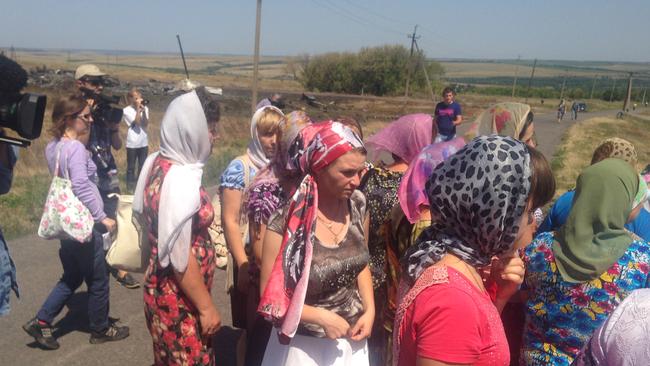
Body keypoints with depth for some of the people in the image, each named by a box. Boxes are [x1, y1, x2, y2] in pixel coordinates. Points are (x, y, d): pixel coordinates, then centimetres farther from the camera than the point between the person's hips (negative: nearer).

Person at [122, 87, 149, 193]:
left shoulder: (145, 108, 3)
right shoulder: (126, 110, -8)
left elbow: (146, 124, -8)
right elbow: (137, 122, -19)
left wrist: (143, 111, -17)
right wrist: (138, 109, -18)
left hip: (143, 143, 3)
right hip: (132, 143, -3)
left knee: (143, 167, 12)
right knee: (131, 167, 8)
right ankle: (130, 187, 19)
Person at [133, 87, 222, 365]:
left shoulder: (157, 162, 1)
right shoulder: (181, 180, -26)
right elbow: (180, 257, -25)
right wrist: (207, 307, -16)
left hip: (160, 287, 9)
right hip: (180, 297, -8)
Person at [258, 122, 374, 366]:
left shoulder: (357, 206, -8)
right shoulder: (286, 222, -22)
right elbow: (272, 299, -13)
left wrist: (369, 309, -3)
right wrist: (322, 317, -20)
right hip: (304, 346, -4)